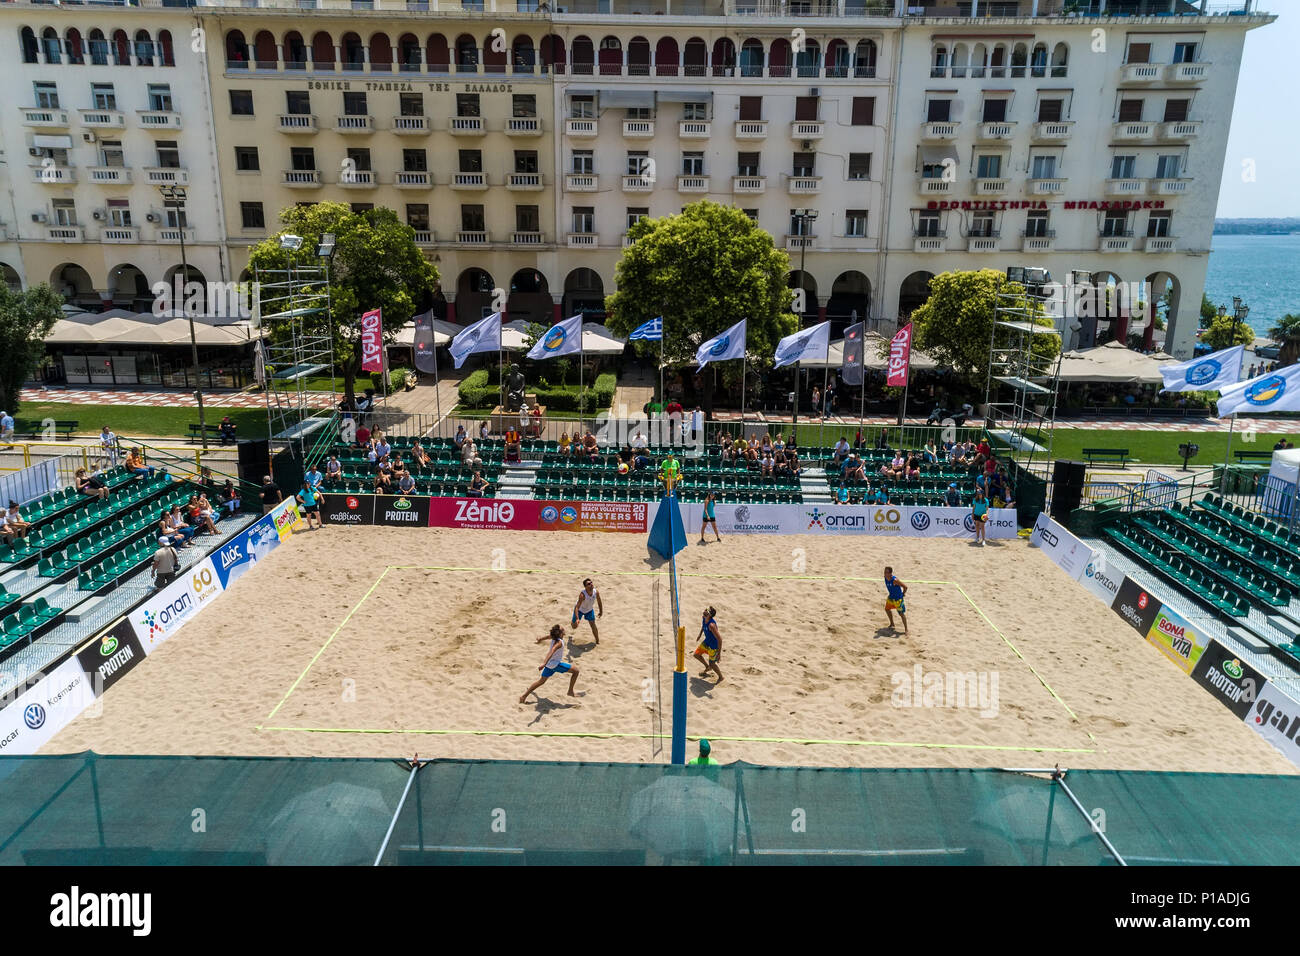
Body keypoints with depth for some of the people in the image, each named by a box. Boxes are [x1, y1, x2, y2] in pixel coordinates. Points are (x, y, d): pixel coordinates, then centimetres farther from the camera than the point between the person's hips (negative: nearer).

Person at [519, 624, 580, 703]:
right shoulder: (559, 642, -26)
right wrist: (544, 663, -49)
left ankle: (524, 696, 17)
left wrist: (541, 639, 43)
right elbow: (551, 652, -38)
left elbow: (549, 636, 20)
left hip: (549, 663, 9)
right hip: (556, 664, -9)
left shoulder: (554, 637, -1)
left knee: (541, 681, 19)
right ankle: (570, 691, 5)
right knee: (576, 671, -1)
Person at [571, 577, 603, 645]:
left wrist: (601, 611, 7)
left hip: (589, 610, 3)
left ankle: (597, 641, 13)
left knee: (593, 625, -5)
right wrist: (577, 619, -55)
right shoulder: (582, 594, -41)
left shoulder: (596, 592, -25)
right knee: (574, 627, 10)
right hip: (580, 609, -3)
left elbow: (599, 602, -4)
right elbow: (577, 607, -45)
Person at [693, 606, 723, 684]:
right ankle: (707, 667, 45)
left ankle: (721, 677, 35)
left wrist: (719, 653, -28)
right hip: (706, 641, 8)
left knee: (712, 664, 8)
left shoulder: (711, 625, -38)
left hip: (714, 646, -8)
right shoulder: (703, 618, -12)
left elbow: (719, 639, -33)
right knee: (696, 654, 20)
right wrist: (700, 634, 29)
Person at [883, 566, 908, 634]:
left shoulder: (895, 580, -31)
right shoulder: (885, 578, -7)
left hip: (898, 599, -9)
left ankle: (906, 629, 8)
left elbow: (905, 586, -27)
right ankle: (892, 624, 42)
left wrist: (903, 594, -12)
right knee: (887, 609, 22)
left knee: (901, 613, -4)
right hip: (891, 597, 9)